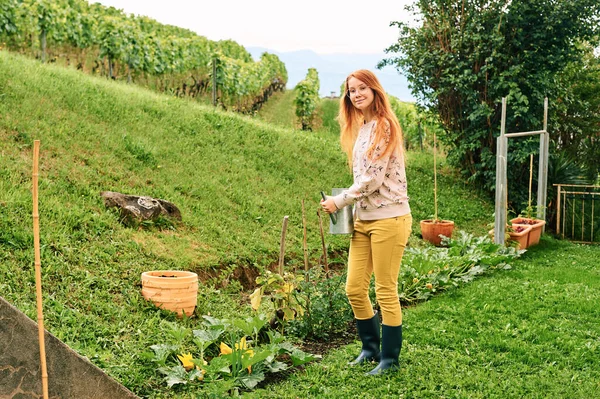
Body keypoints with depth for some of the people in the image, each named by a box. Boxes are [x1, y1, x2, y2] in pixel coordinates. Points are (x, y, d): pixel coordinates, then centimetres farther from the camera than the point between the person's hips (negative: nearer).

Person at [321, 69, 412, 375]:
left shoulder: (384, 126, -11)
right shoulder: (360, 129, 14)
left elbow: (373, 178, -17)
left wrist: (338, 202, -9)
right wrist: (349, 207, 8)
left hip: (388, 218, -8)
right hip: (363, 220, 8)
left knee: (386, 292, 2)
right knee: (354, 289, 10)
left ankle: (390, 358, 18)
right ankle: (371, 348, 30)